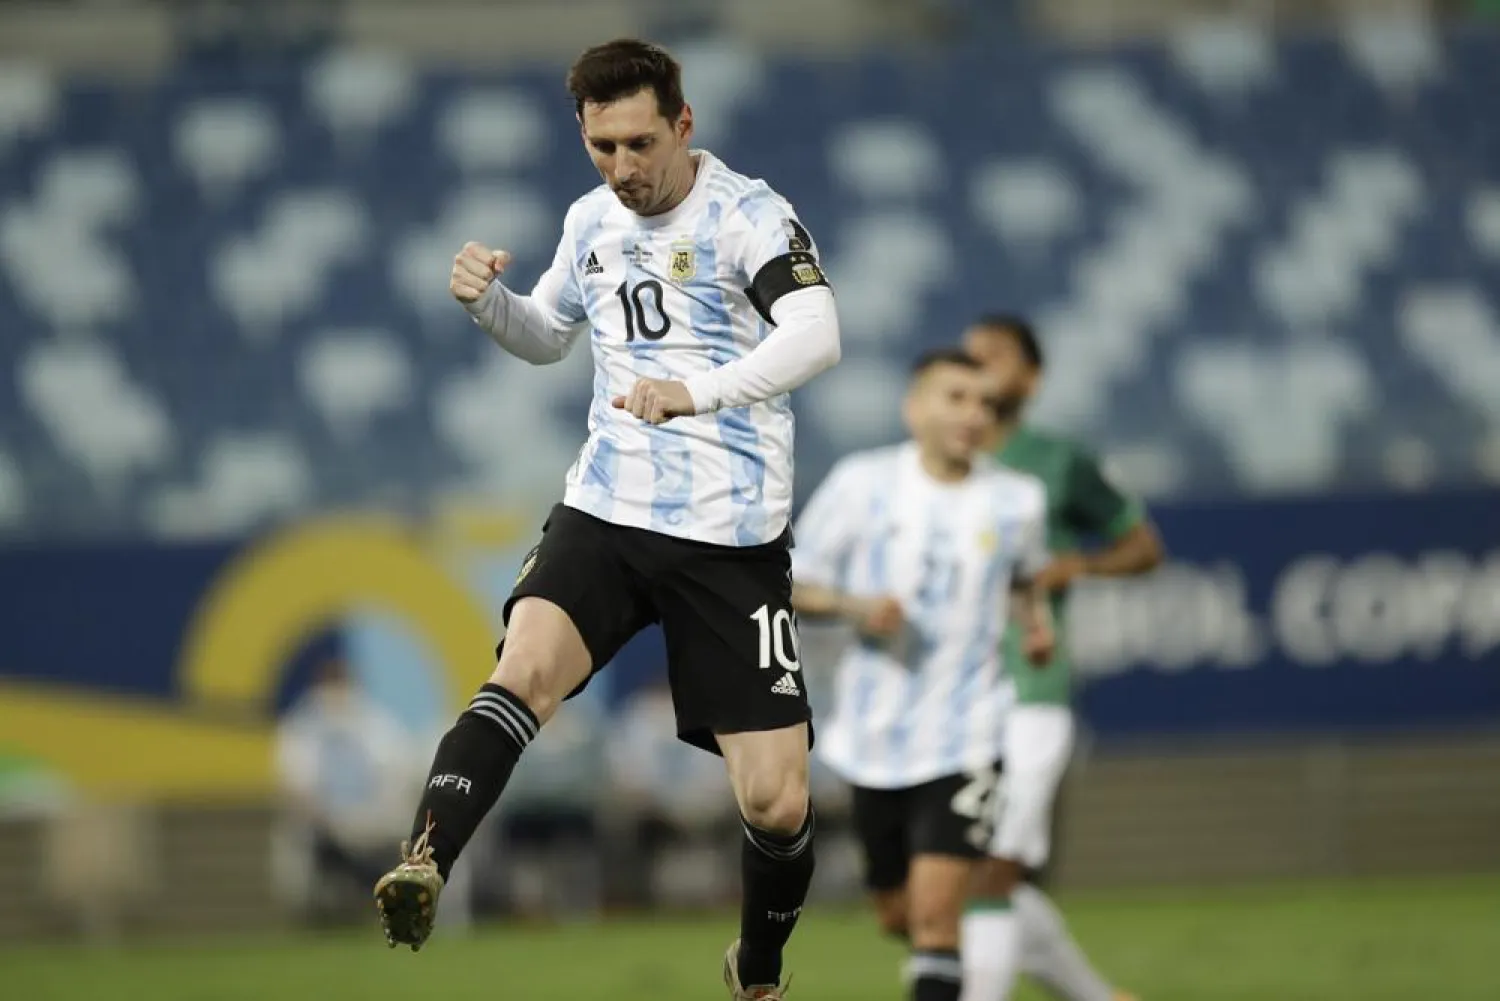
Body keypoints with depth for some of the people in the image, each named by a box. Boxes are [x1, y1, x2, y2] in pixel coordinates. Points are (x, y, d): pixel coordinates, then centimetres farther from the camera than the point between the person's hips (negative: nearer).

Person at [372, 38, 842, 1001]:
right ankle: (422, 869, -44)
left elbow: (816, 336, -27)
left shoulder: (748, 215, -9)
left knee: (776, 803, -3)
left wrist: (698, 392, -43)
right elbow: (548, 335, 30)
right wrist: (488, 300, 6)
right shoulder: (591, 220, 10)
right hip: (605, 513, 4)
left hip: (732, 535, -4)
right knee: (525, 669, -28)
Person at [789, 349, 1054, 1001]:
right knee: (898, 915, 15)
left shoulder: (1016, 500, 0)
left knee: (935, 915, -16)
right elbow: (796, 587, 1)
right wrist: (854, 606, -19)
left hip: (964, 734, -2)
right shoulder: (863, 483, -4)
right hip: (875, 737, 2)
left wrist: (1036, 619, 2)